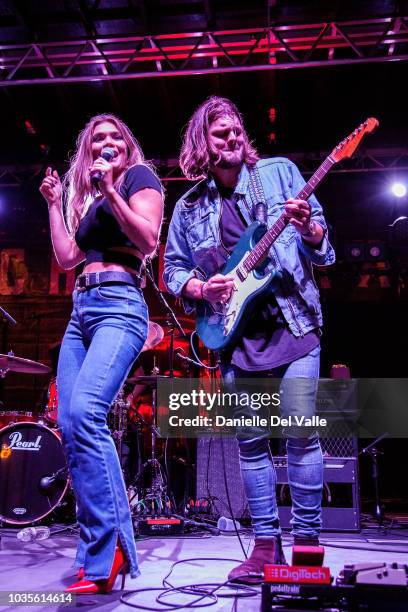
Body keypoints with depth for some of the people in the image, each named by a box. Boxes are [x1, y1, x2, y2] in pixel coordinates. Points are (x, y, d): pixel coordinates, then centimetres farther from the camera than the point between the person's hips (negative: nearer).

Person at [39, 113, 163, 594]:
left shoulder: (139, 175, 7)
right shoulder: (85, 198, 27)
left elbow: (148, 240, -8)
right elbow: (66, 257, 17)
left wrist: (110, 189, -10)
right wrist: (55, 202, 21)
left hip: (119, 306, -8)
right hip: (81, 311, 8)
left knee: (84, 413, -26)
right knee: (69, 425, -1)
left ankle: (108, 554, -18)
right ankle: (102, 549, 6)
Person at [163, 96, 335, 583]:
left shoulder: (280, 172, 5)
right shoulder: (190, 206, 10)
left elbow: (320, 246, 4)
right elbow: (172, 270, 13)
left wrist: (306, 227, -18)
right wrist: (200, 289, -7)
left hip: (292, 321, -2)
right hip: (235, 334, 3)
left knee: (301, 433, -6)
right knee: (250, 442, 6)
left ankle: (307, 540, 12)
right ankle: (266, 544, 20)